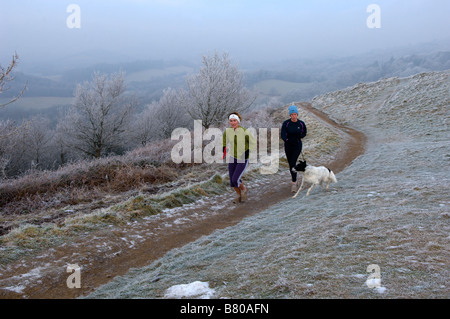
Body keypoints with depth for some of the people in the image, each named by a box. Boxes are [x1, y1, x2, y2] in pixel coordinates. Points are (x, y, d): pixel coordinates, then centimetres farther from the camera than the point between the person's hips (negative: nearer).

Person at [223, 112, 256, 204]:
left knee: (235, 179, -14)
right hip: (232, 158, 5)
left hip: (243, 159, -4)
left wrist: (247, 152, -16)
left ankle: (244, 190, 18)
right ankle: (239, 195, 33)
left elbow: (253, 143, -7)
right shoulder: (227, 131, -5)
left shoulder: (244, 132, -18)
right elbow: (225, 141, 14)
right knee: (232, 180, 6)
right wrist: (224, 150, 0)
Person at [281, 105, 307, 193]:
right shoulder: (286, 123, -10)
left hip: (297, 145, -2)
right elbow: (282, 135, -19)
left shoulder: (301, 123, -7)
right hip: (288, 146, 2)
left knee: (293, 163, -16)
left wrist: (299, 137, -13)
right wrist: (286, 139, -41)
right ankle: (295, 182, 31)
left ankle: (294, 184, -12)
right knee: (290, 164, 11)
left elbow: (304, 133, 8)